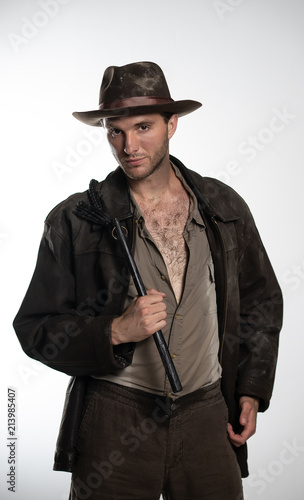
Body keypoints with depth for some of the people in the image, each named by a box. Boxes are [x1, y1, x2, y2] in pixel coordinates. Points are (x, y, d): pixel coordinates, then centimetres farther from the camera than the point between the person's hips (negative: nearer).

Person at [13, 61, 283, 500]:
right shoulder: (74, 220, -5)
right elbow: (35, 328, -3)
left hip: (207, 414, 3)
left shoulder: (225, 208, 3)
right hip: (114, 419, -2)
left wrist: (251, 391, 8)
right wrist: (116, 332, -19)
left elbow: (261, 300, 14)